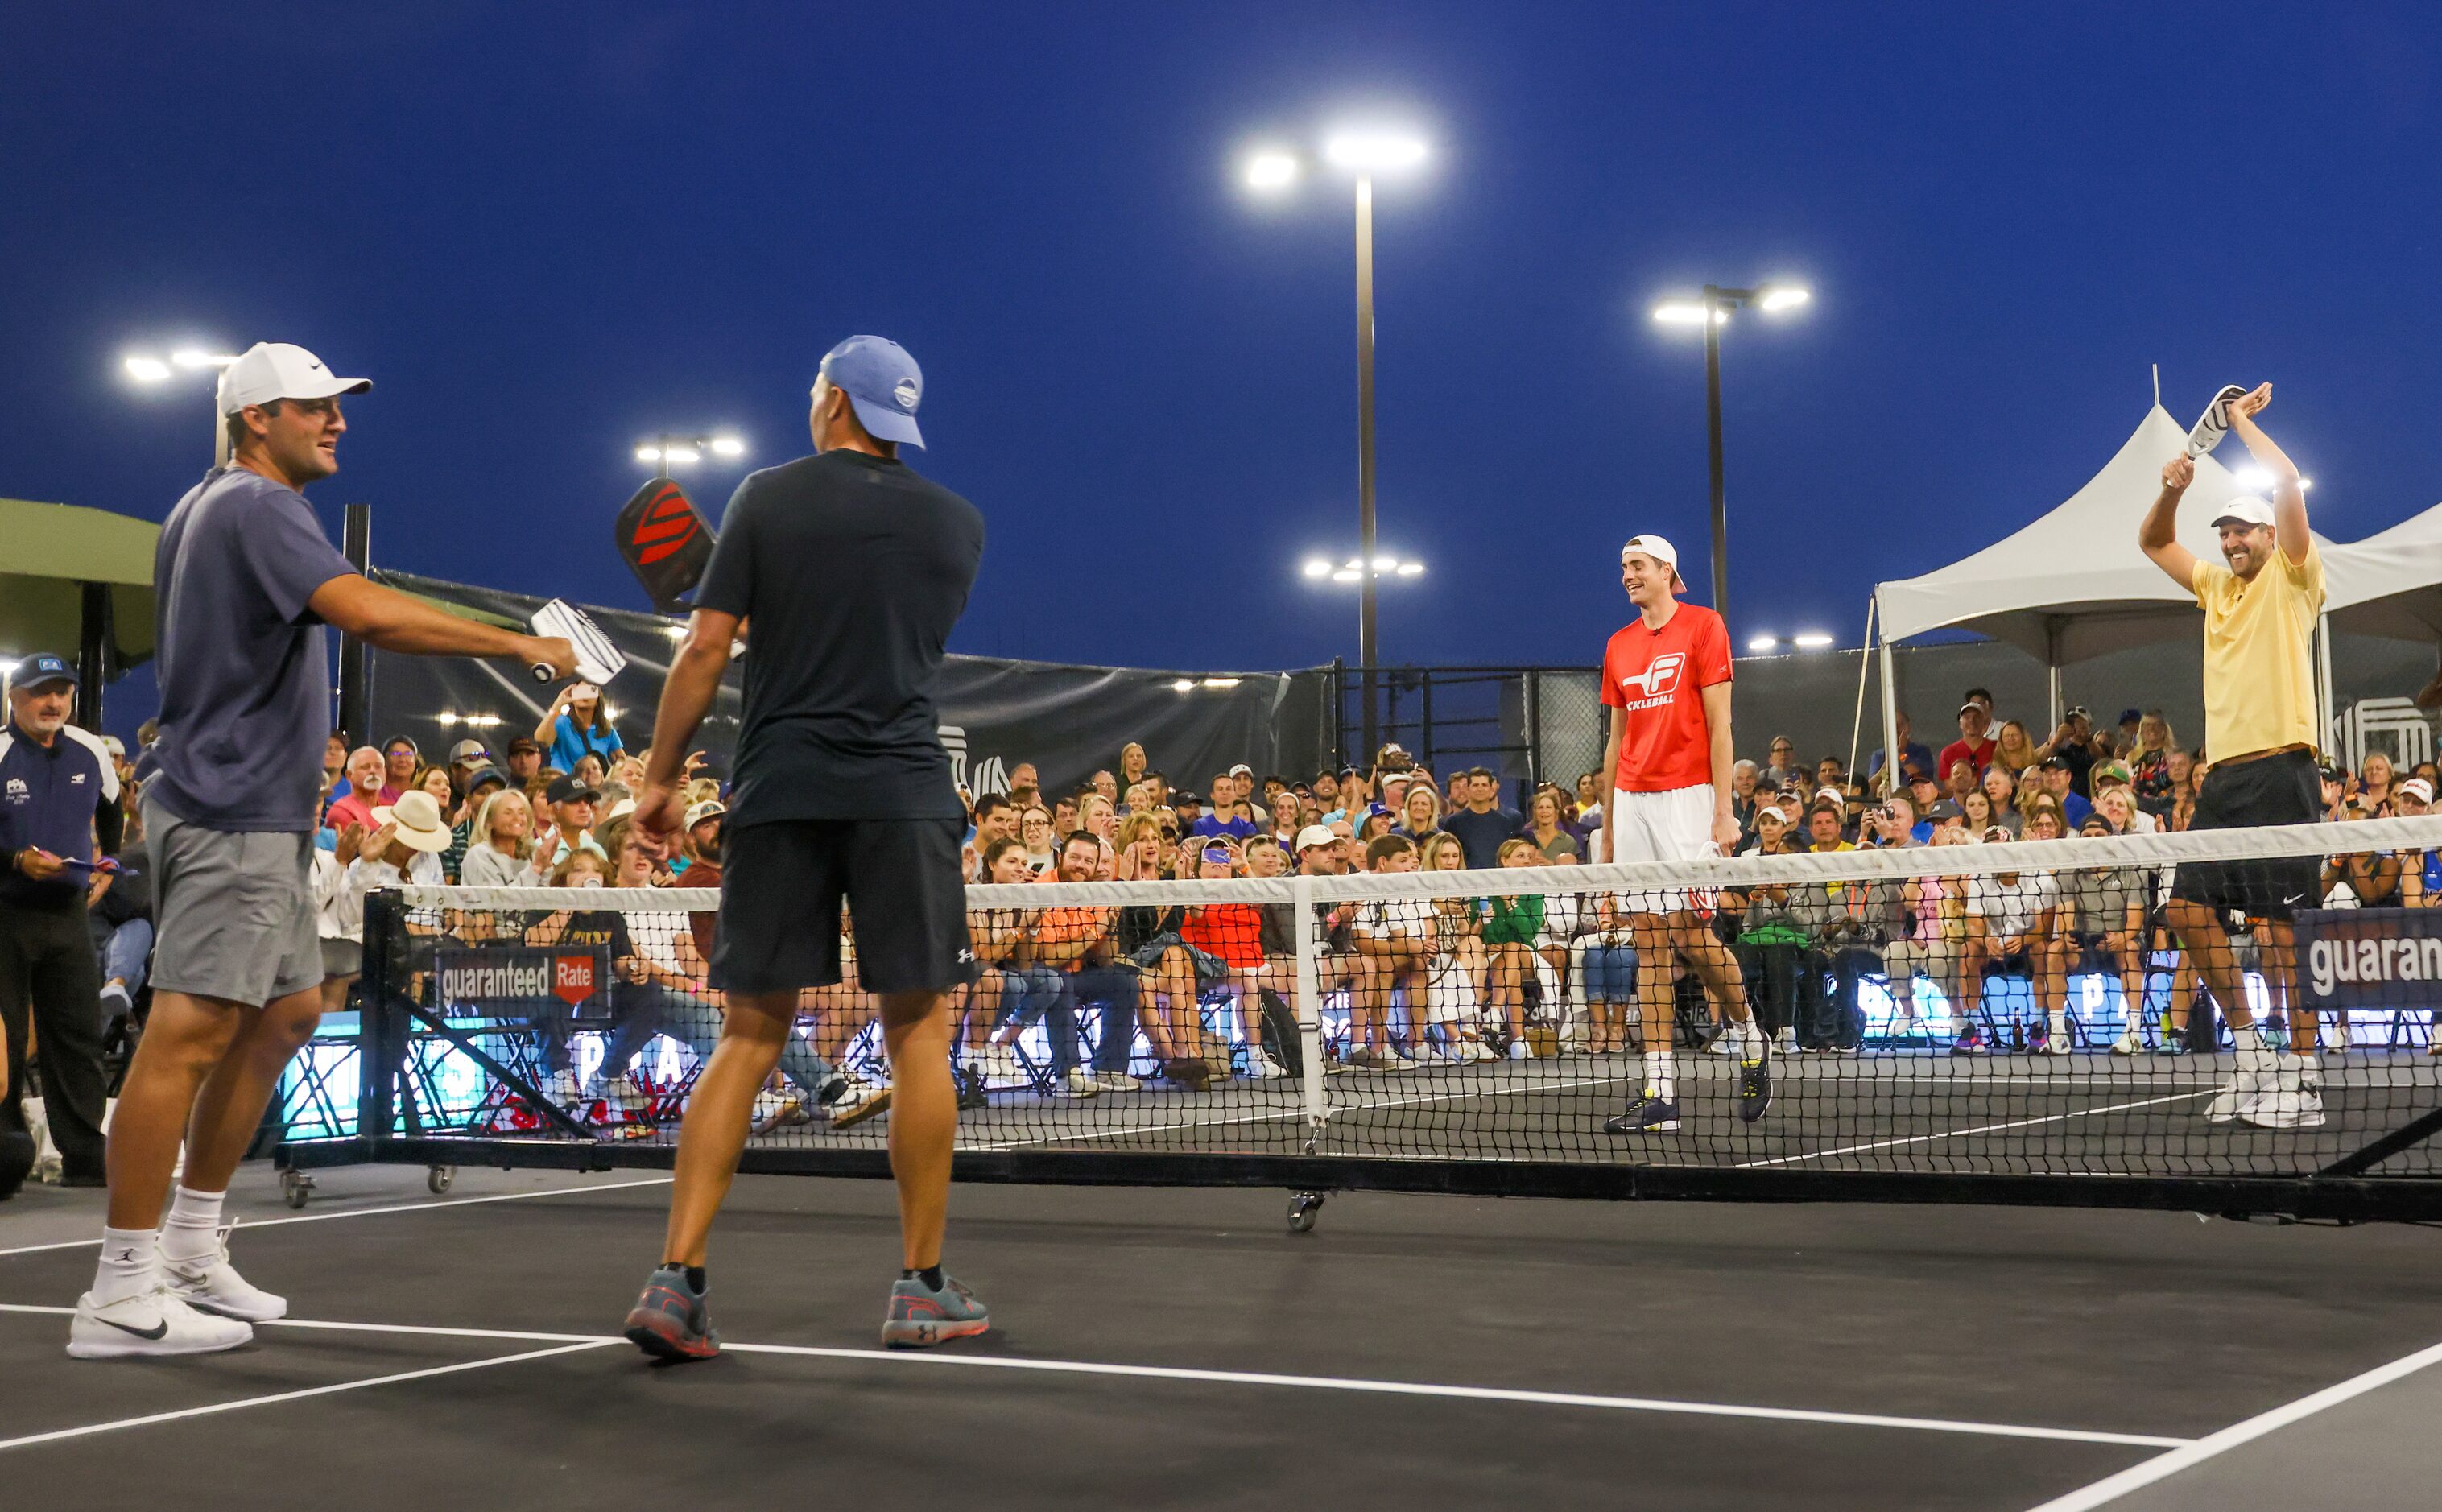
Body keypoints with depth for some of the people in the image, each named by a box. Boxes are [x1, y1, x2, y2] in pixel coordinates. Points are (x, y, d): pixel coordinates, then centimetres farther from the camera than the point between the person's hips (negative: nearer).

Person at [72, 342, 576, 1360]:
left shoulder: (209, 508, 19)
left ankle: (193, 1250, 19)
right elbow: (370, 613, -27)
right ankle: (123, 1294, -9)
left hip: (258, 815, 11)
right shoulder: (256, 507, -13)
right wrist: (521, 645, -23)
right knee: (188, 1035, -11)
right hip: (227, 813, -11)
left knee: (289, 1010, 15)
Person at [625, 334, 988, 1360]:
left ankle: (676, 1280, -1)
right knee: (918, 1034, 6)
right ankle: (922, 1291, 8)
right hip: (905, 792, 0)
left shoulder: (766, 498, 4)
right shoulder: (957, 523, 9)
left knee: (750, 1038, 5)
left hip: (779, 793, 0)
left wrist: (662, 777, 6)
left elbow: (707, 646, 0)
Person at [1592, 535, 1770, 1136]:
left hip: (1686, 796, -5)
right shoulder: (1618, 646, 16)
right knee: (1648, 944, 1)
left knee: (1690, 931, -11)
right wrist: (1606, 825, 14)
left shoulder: (1703, 626, -1)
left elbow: (1719, 725, -6)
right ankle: (1659, 1096, 0)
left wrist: (1723, 812, -13)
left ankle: (1750, 1038, 16)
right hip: (1632, 801, 5)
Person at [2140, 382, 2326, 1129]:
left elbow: (2288, 482, -10)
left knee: (2278, 919, -10)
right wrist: (2171, 491, 7)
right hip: (2222, 773, 7)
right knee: (2190, 909, 3)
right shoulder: (2217, 586, 21)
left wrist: (2243, 419, 4)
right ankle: (2253, 1055, 13)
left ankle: (2302, 1074, -6)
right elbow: (2153, 542, 28)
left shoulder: (2292, 577, 2)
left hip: (2278, 771, -7)